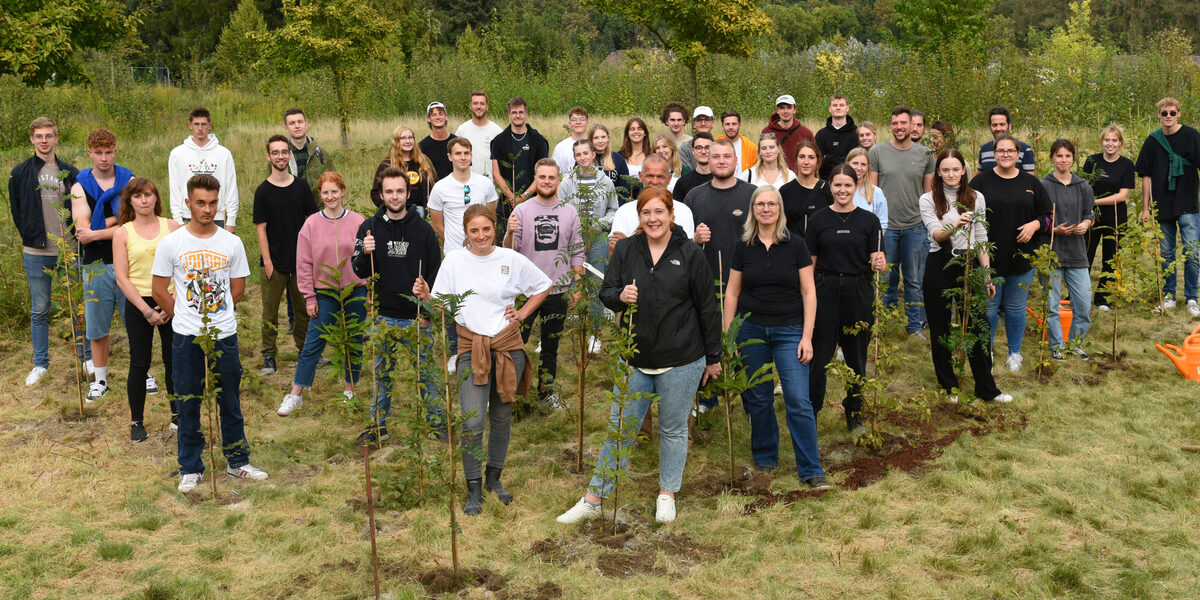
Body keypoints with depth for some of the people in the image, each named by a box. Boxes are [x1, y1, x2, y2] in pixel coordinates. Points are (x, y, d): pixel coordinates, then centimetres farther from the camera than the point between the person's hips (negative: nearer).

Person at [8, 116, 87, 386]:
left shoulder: (70, 172, 5)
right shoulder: (20, 173, 3)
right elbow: (16, 211, 7)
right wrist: (30, 237, 1)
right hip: (36, 253, 0)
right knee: (39, 310, 7)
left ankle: (88, 356, 20)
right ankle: (41, 364, 17)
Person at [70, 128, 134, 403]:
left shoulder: (129, 181, 2)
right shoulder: (80, 186, 4)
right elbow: (82, 228, -8)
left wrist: (95, 232, -13)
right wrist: (115, 220, -12)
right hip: (96, 265, 1)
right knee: (97, 326, 7)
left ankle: (143, 372, 21)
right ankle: (100, 379, 22)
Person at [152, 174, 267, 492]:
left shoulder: (231, 243, 0)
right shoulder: (171, 243, -3)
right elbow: (159, 289, 3)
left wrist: (217, 314, 10)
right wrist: (183, 317, 5)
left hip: (224, 335, 1)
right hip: (186, 338, -1)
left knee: (230, 403, 10)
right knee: (188, 406, 8)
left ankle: (237, 461, 25)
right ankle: (190, 468, 19)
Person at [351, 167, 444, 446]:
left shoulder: (423, 229, -2)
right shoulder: (369, 228, 0)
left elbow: (435, 273, 2)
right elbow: (360, 271, 0)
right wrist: (365, 253, -22)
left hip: (417, 317, -1)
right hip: (383, 317, 1)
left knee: (425, 371, 8)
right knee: (381, 373, 12)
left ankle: (436, 420, 24)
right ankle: (378, 424, 25)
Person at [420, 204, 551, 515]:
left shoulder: (512, 259, 1)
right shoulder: (454, 261, -1)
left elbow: (543, 287, 15)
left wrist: (522, 314, 4)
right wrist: (425, 295, -18)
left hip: (508, 346, 2)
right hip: (471, 347, -2)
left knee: (501, 417, 12)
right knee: (473, 422, -10)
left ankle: (494, 478, 30)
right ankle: (473, 490, 4)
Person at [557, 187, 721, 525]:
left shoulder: (690, 255, -3)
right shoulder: (626, 250, 4)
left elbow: (707, 308, 1)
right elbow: (605, 292, 5)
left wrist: (713, 356, 4)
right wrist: (620, 296, -20)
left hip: (681, 360, -2)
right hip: (635, 359, 2)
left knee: (673, 429, 11)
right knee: (620, 428, 7)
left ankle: (667, 494, 29)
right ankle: (594, 499, 16)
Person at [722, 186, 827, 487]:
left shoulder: (796, 244, -1)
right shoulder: (744, 247, 4)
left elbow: (808, 292, -1)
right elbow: (732, 293, 9)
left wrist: (807, 337, -6)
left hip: (789, 330, -2)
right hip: (751, 330, 2)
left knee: (799, 400, -8)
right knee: (758, 399, 9)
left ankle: (811, 470, 0)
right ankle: (765, 458, 27)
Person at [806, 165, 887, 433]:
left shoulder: (869, 220, 3)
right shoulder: (818, 219, 3)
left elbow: (877, 261, 2)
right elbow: (809, 262, 5)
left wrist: (879, 264, -22)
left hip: (859, 293, 1)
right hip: (825, 290, -1)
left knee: (857, 356, 10)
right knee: (819, 354, -1)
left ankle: (854, 413, 25)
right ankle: (810, 411, 12)